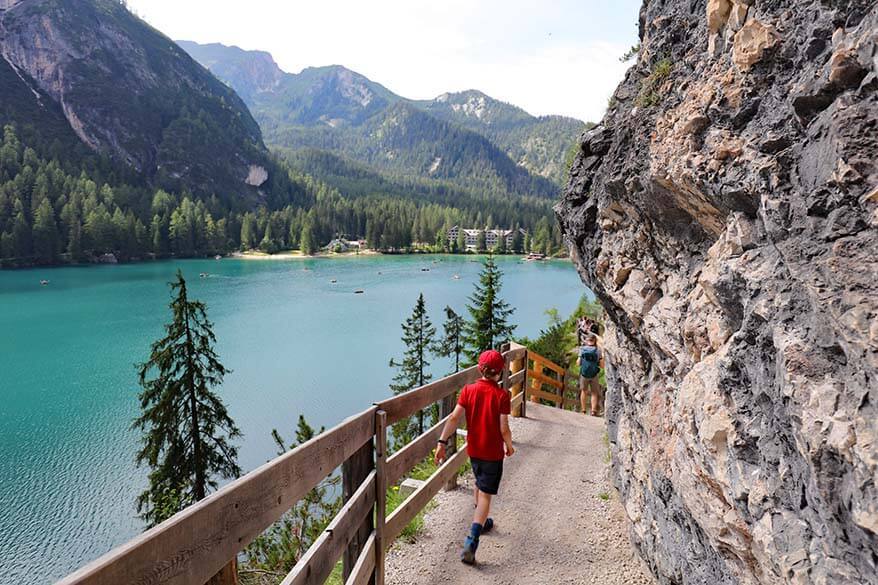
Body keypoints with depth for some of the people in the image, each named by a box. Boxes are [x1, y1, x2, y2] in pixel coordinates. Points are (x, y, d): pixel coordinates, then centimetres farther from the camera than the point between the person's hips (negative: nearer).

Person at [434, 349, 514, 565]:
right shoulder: (501, 395, -16)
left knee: (479, 484, 27)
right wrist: (509, 446, 3)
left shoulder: (468, 390, -6)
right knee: (485, 494, 1)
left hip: (473, 449, 5)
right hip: (493, 452, -5)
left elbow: (454, 418, -12)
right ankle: (471, 542, -11)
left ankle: (482, 522, 47)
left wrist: (442, 443, -10)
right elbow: (504, 428, -15)